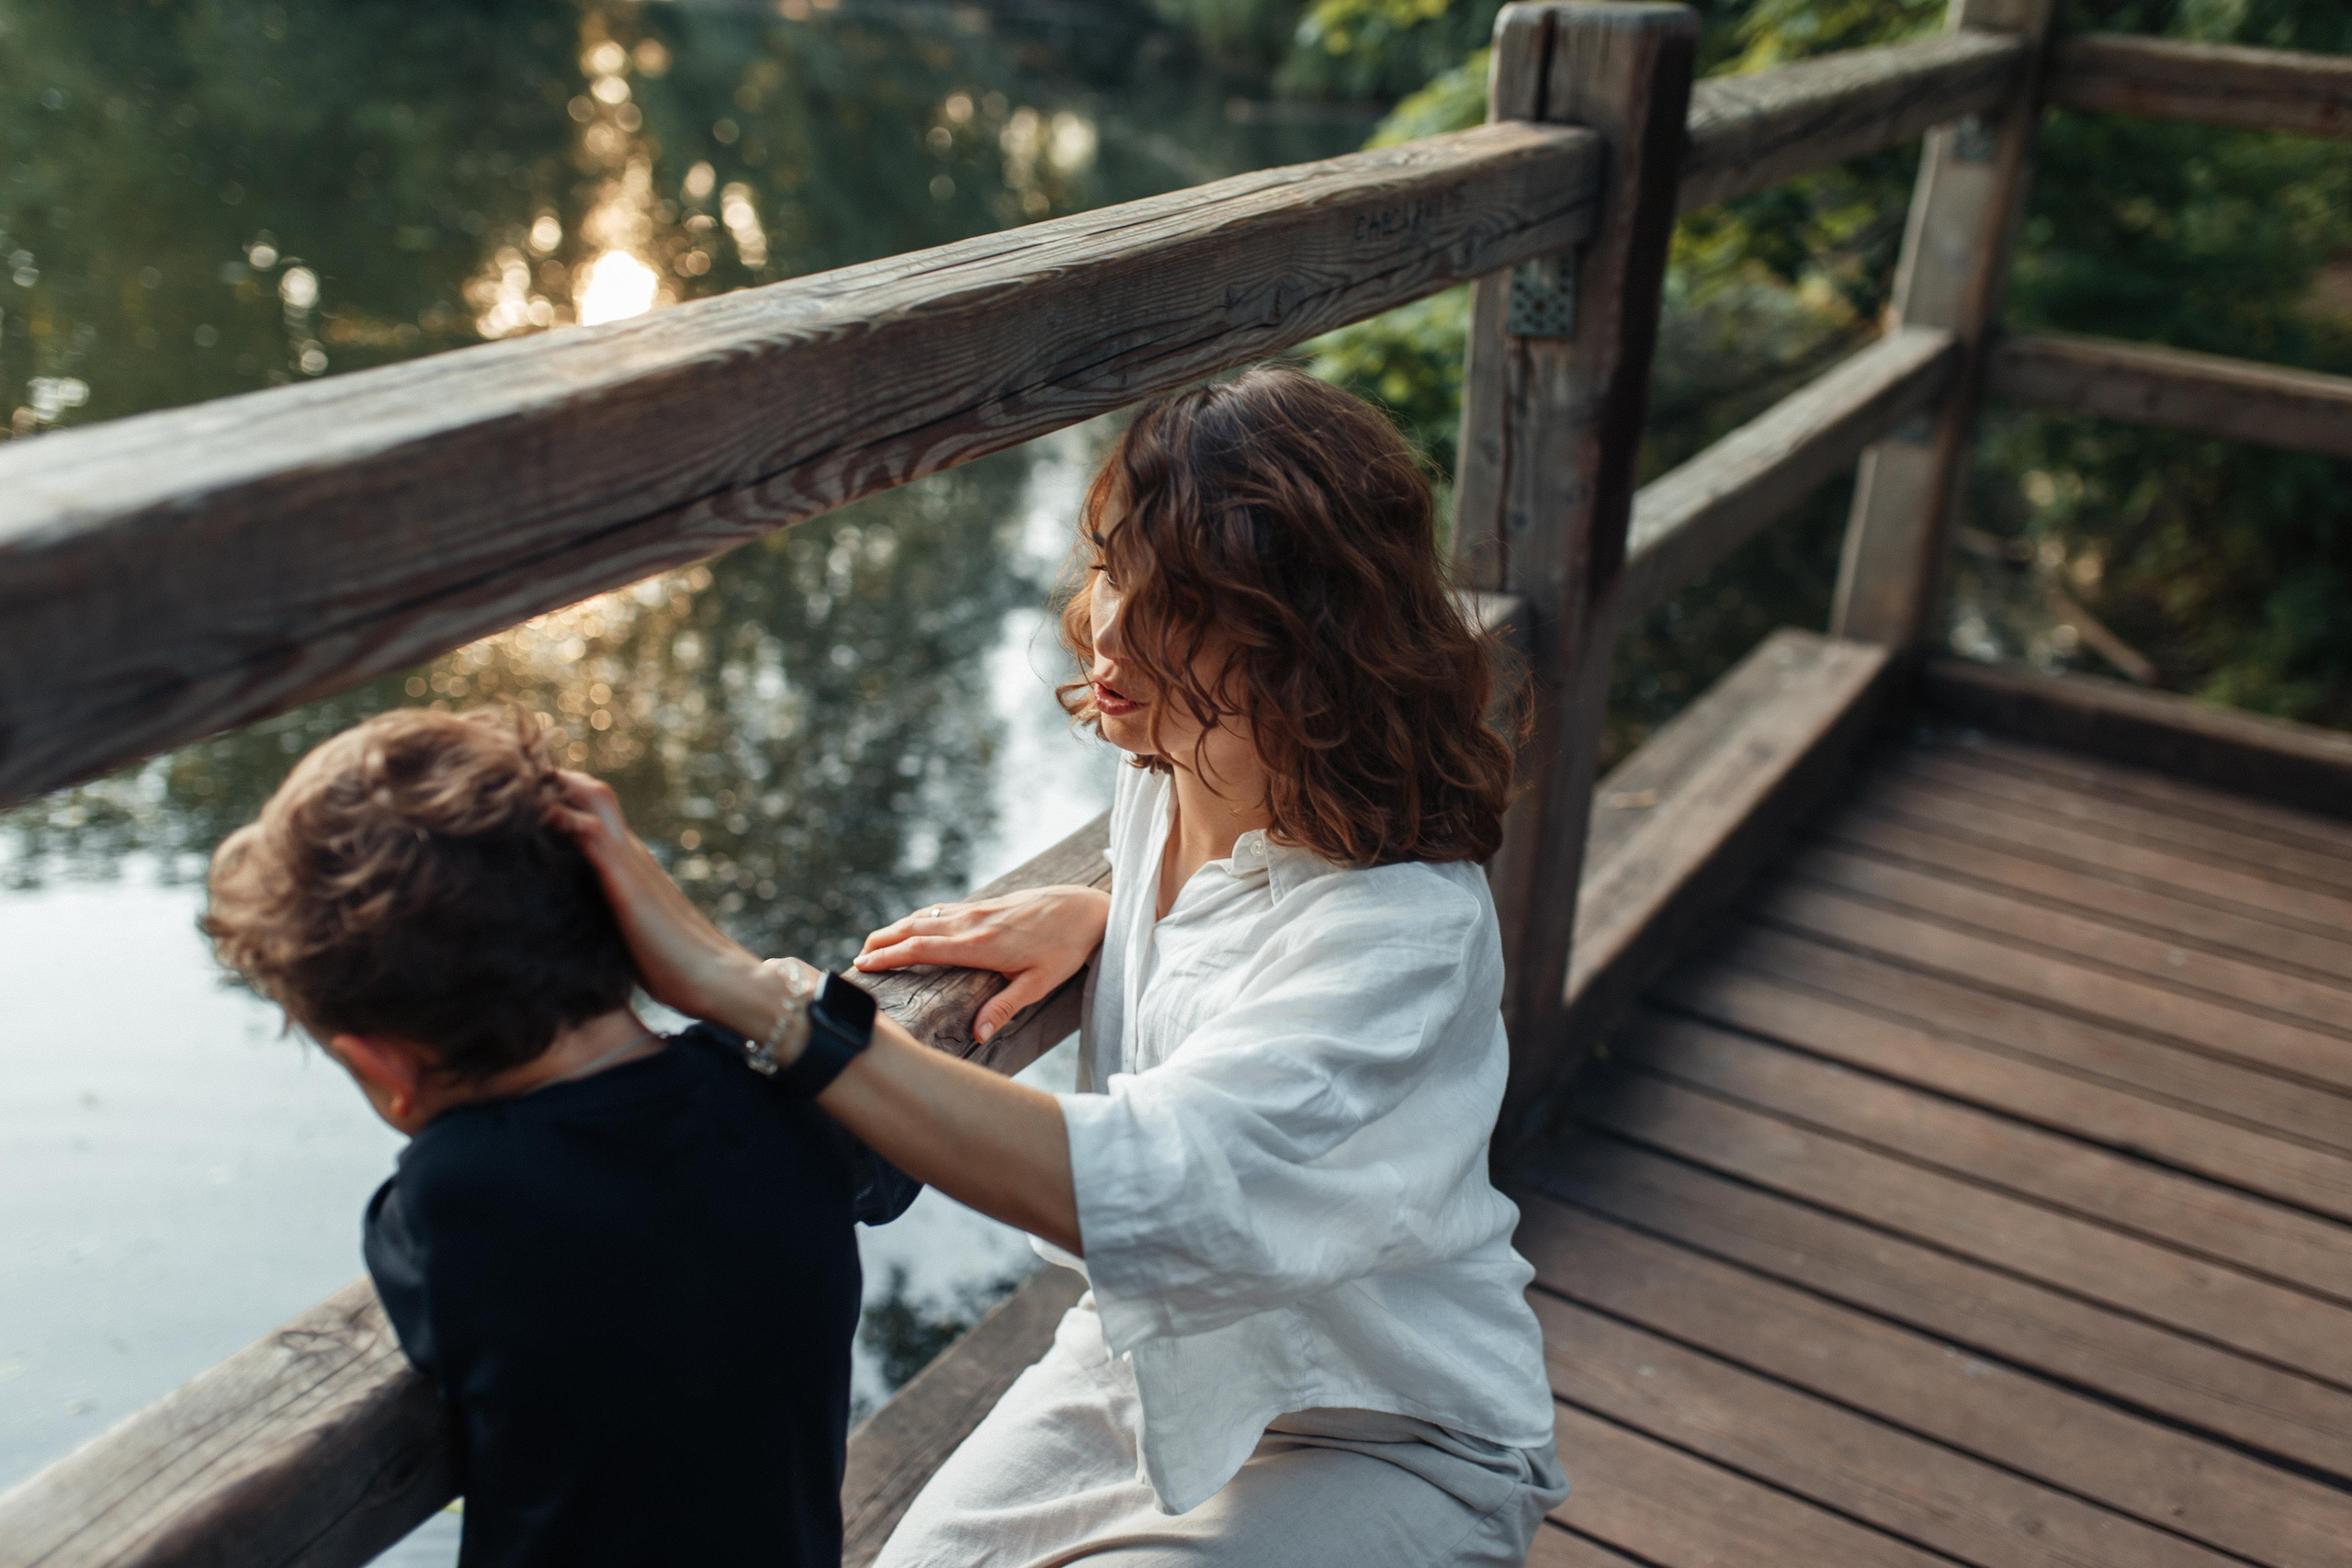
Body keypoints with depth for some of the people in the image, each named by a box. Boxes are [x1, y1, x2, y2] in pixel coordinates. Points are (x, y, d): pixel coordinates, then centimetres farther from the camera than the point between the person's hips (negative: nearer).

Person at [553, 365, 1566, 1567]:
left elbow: (1132, 1188, -46)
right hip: (1151, 1355, 6)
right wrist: (1090, 914, -8)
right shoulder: (1167, 771, -9)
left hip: (1387, 1449, -6)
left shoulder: (1404, 929, -32)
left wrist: (741, 988, -48)